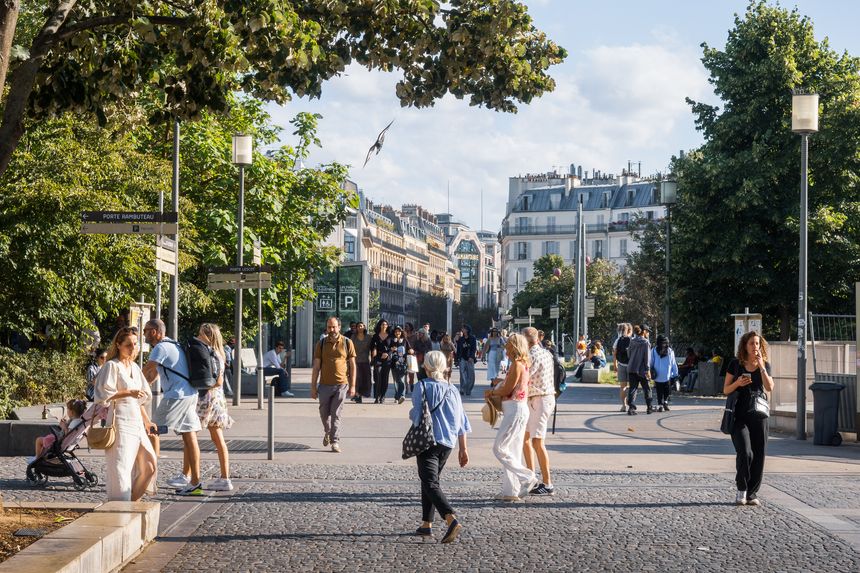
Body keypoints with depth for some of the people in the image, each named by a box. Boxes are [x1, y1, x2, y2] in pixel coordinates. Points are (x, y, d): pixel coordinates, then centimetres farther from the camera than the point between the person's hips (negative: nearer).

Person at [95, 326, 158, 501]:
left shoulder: (134, 367, 17)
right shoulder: (112, 366, -7)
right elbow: (104, 393, -16)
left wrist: (147, 422, 20)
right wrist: (129, 392, -18)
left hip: (136, 422, 9)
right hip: (120, 423, -9)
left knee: (149, 464, 12)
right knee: (120, 465, -14)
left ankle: (132, 500, 24)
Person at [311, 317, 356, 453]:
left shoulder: (347, 343, 1)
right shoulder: (321, 344, 4)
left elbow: (352, 365, 3)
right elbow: (316, 367, 6)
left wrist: (352, 386, -2)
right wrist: (313, 387, 2)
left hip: (341, 385, -2)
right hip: (324, 385, 2)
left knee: (336, 414, -5)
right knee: (324, 413, 12)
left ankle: (335, 442, -2)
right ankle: (327, 432, 40)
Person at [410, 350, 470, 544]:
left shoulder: (422, 387, -7)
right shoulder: (452, 390, 7)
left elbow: (417, 415, -10)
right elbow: (461, 421, 7)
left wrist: (410, 414, 15)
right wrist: (463, 449, 12)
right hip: (447, 443, 6)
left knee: (430, 483, -9)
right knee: (430, 481, 20)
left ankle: (452, 520, -30)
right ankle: (427, 525, 23)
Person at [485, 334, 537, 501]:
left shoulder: (517, 365, -14)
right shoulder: (524, 365, 16)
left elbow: (507, 390, -15)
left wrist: (491, 392, 1)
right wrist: (495, 390, 11)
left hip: (515, 410, -10)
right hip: (517, 410, 10)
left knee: (499, 448, -9)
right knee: (512, 452, 10)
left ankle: (527, 478, -8)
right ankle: (511, 491, 11)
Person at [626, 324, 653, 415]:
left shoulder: (632, 341, 7)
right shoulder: (645, 342, -10)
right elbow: (647, 357, -12)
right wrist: (648, 370, -11)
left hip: (631, 369, 5)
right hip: (641, 370, -5)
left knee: (632, 388, 4)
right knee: (647, 389, 11)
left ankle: (631, 408, -6)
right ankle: (649, 407, 20)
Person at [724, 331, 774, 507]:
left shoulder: (765, 365, 8)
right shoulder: (736, 364, 3)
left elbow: (769, 388, -8)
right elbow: (726, 390, 5)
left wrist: (761, 366, -13)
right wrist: (737, 383, -14)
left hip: (758, 415, 3)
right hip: (740, 416, -3)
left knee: (758, 456, 0)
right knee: (745, 453, -16)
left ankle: (752, 494, 12)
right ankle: (741, 490, 2)